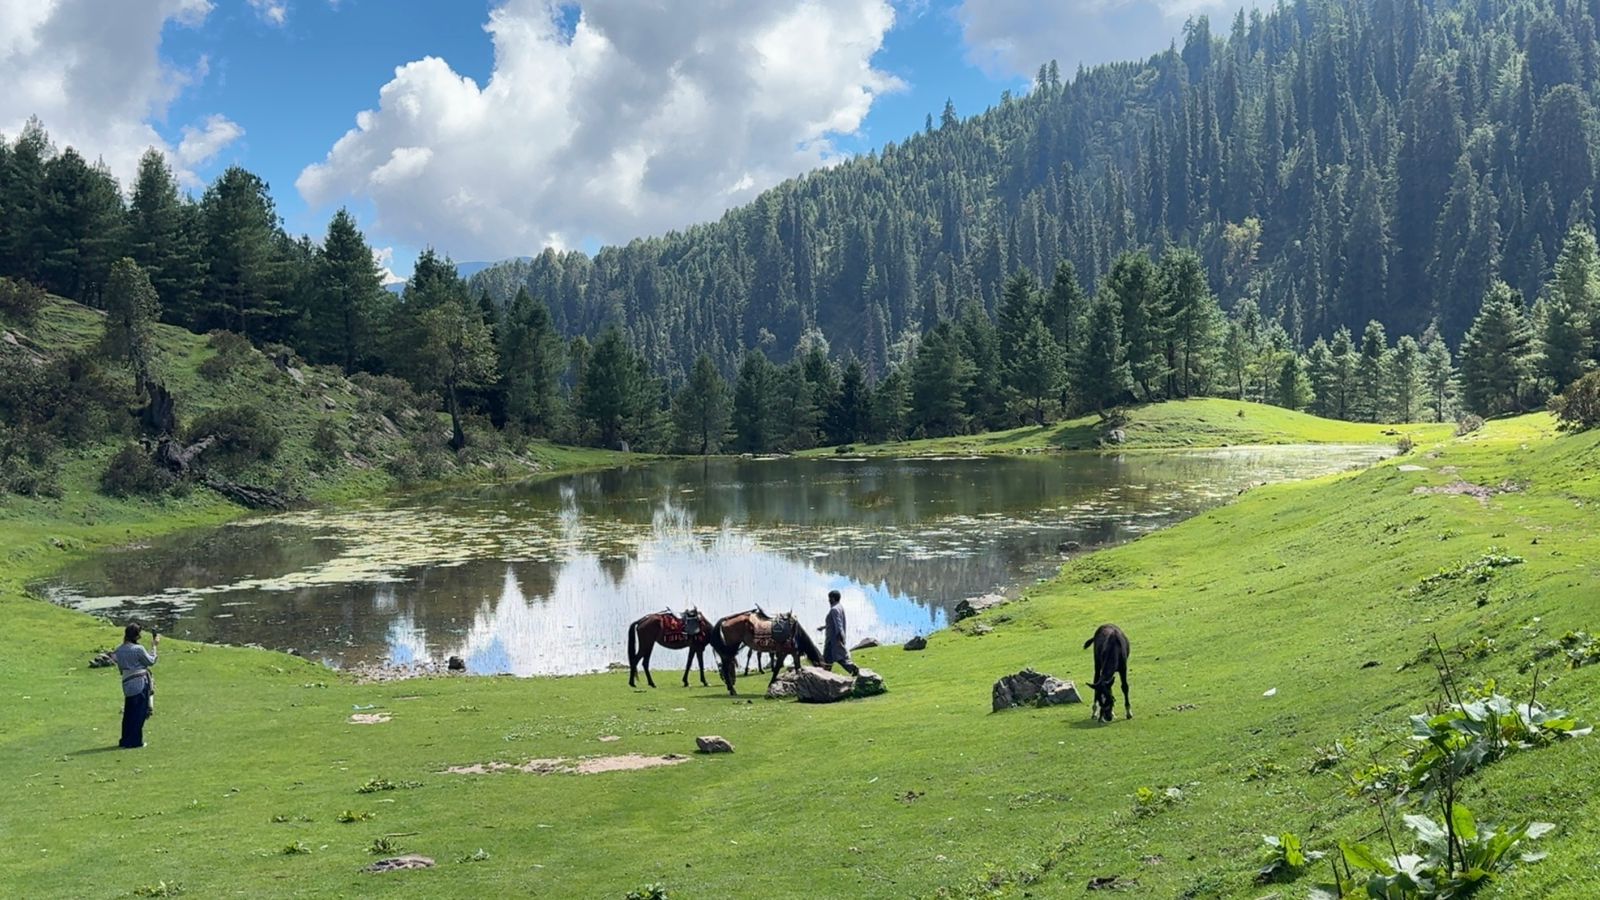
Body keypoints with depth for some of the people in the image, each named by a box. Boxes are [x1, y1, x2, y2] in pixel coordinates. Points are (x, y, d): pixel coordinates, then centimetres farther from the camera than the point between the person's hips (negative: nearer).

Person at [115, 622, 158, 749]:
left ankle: (125, 741, 20)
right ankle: (134, 741, 5)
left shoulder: (119, 651, 5)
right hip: (140, 684, -6)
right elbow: (151, 661, -2)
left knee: (128, 714, 15)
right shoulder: (138, 649, -15)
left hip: (127, 684, 6)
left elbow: (121, 668, 14)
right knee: (139, 714, 2)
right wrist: (154, 646, 6)